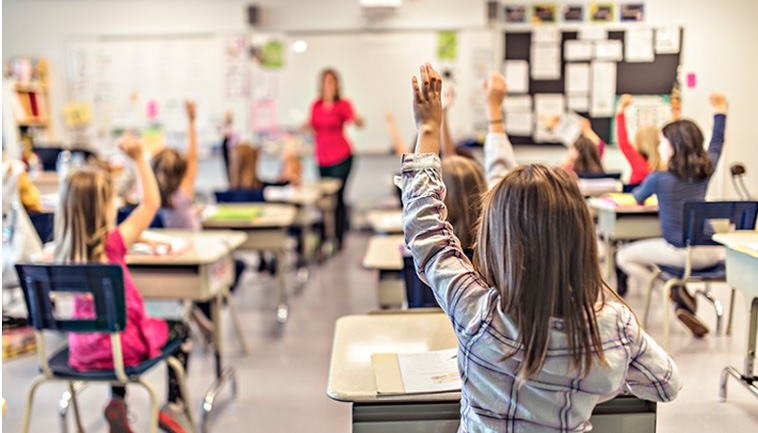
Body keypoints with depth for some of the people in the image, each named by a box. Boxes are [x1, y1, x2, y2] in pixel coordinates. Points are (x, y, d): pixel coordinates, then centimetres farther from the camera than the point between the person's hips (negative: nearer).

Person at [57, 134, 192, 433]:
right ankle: (173, 407, 21)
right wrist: (139, 159, -16)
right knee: (180, 330, 21)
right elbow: (151, 204, -18)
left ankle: (117, 403, 29)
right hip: (122, 345, -6)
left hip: (83, 348, 6)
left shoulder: (64, 251, -5)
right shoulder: (111, 245, -23)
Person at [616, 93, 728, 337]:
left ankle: (675, 294, -1)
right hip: (711, 252, 5)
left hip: (682, 253, -5)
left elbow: (638, 198, 12)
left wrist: (638, 192, 36)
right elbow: (716, 145, 26)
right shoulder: (706, 169, 4)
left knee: (624, 257, 11)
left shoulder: (659, 178, -10)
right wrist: (720, 112, 37)